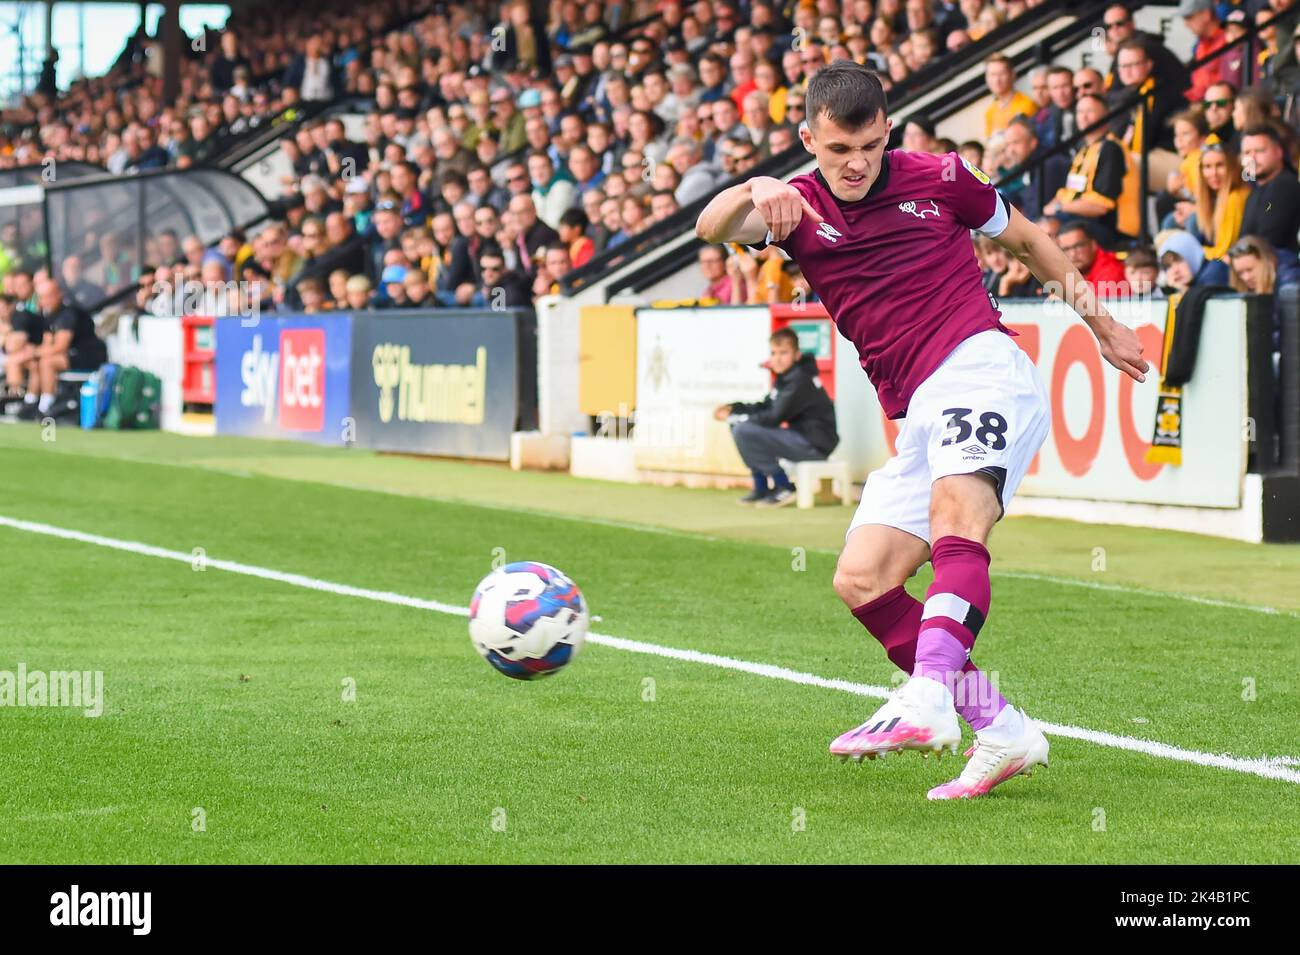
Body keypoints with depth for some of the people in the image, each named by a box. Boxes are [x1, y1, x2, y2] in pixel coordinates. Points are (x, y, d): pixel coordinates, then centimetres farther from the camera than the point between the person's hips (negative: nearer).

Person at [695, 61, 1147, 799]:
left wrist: (1102, 324, 27)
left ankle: (927, 700, -51)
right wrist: (754, 191, -34)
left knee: (955, 509, -32)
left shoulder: (937, 178, 7)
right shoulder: (799, 208, 10)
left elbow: (1024, 238, 24)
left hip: (980, 367, -6)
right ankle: (1000, 729, -3)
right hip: (918, 415, 6)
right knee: (861, 579, -5)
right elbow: (712, 228, -11)